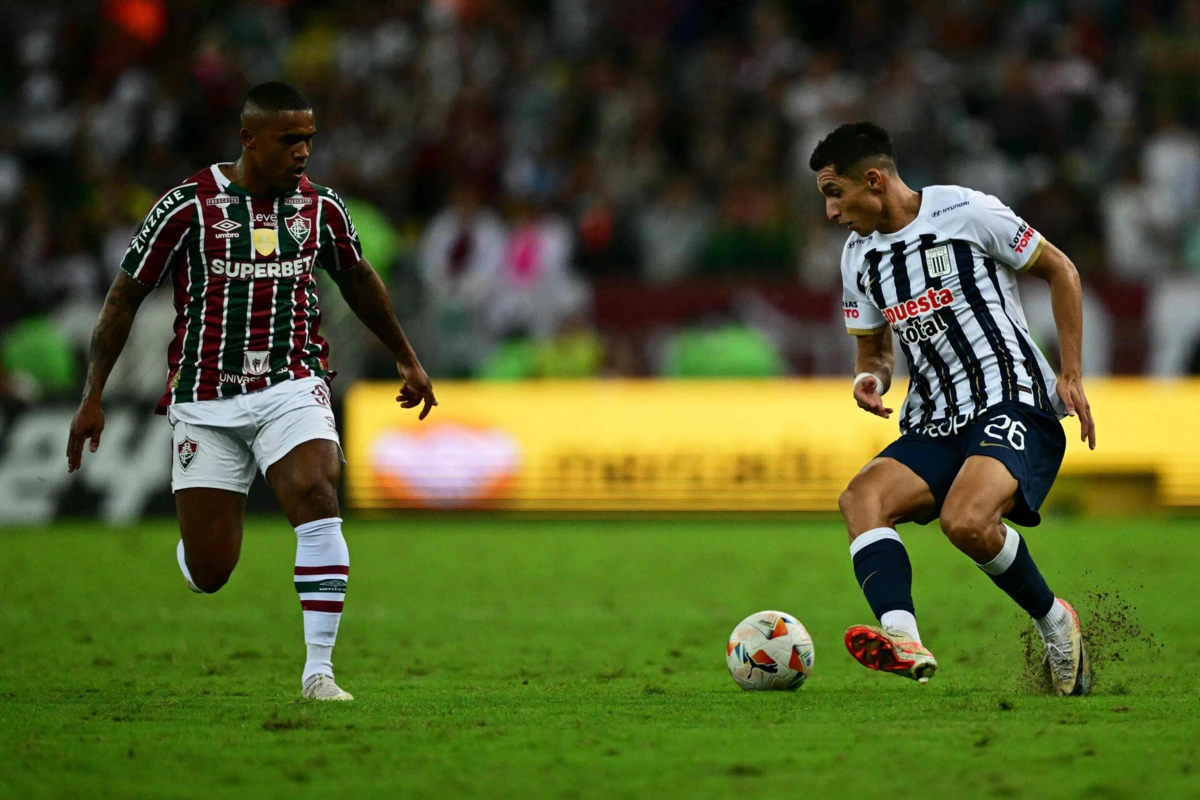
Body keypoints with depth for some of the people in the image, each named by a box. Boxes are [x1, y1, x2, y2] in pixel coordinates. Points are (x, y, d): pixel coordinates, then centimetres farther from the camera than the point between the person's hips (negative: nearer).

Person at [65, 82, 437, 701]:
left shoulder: (321, 208, 4)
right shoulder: (187, 207, -6)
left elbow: (358, 280, 23)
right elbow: (125, 296, 2)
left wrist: (407, 359, 31)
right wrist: (92, 397, 0)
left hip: (292, 388, 2)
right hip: (206, 401, -2)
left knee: (316, 501, -25)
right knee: (208, 572, -4)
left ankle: (319, 671, -21)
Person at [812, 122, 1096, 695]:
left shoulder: (967, 212, -5)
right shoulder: (859, 257, 14)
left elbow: (1060, 271, 4)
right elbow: (873, 348, 26)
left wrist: (1071, 376, 0)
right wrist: (869, 379, 0)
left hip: (1015, 406, -6)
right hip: (935, 428, 6)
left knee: (965, 521, -33)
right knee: (860, 496, -24)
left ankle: (1054, 621, -6)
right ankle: (903, 641, -44)